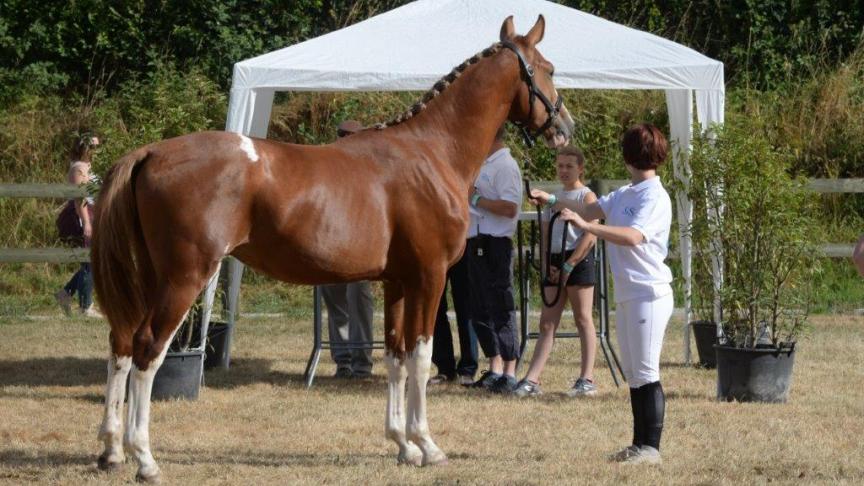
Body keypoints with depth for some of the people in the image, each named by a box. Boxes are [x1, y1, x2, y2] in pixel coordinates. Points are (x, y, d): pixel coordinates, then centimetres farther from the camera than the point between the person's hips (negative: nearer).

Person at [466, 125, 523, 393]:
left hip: (495, 243, -10)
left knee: (501, 310, -7)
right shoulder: (484, 164, 17)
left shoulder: (505, 165, -13)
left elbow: (509, 208, -22)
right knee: (480, 310, 13)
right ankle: (495, 370, 20)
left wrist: (475, 199, -17)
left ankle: (509, 374, -6)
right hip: (476, 243, 10)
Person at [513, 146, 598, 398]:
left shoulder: (586, 196, -3)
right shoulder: (553, 198, 17)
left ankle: (587, 379, 1)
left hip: (578, 260, -6)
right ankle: (532, 380, -4)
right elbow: (545, 233, 16)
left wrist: (568, 266, -15)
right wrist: (547, 263, 0)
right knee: (547, 322, 2)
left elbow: (589, 237, -12)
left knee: (583, 319, -2)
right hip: (555, 263, 6)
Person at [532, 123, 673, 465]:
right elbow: (591, 209, 23)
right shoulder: (625, 194, 13)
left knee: (646, 373, -8)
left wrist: (585, 225, -34)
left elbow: (633, 236, -29)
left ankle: (651, 448, -6)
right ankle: (638, 444, 16)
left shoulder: (655, 198, -14)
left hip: (649, 296, -9)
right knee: (633, 374, 11)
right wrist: (551, 200, 18)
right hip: (626, 296, 9)